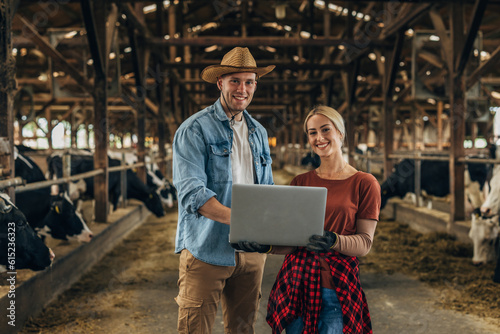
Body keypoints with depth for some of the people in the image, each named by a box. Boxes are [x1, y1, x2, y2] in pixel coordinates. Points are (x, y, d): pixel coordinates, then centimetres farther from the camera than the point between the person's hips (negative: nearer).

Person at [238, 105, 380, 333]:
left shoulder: (364, 183, 0)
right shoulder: (300, 182, 11)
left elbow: (365, 243, -5)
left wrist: (334, 241, -24)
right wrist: (265, 245, -13)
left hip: (337, 285, -3)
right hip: (297, 281, 3)